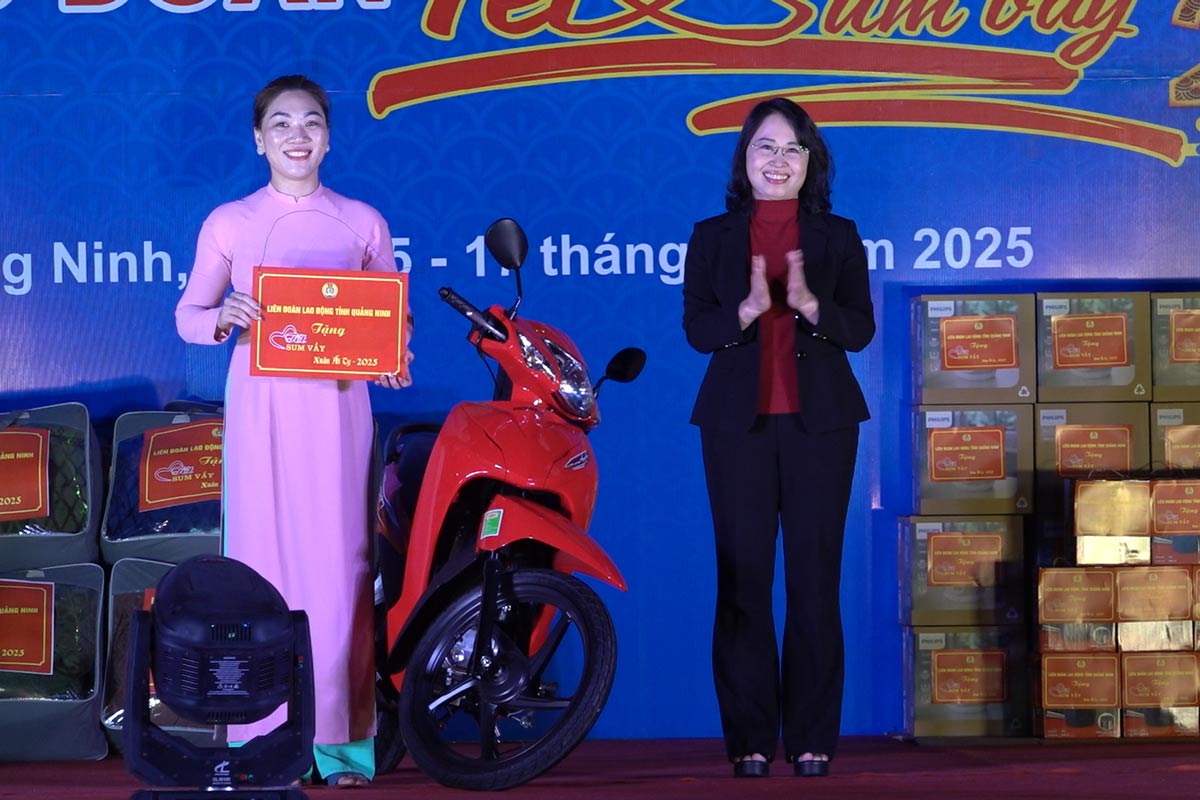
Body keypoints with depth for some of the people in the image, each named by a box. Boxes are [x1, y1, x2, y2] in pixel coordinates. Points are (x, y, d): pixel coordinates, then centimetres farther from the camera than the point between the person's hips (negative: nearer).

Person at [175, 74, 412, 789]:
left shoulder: (362, 222, 9)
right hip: (259, 404, 0)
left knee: (337, 557, -4)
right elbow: (188, 314, 10)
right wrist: (221, 317, -12)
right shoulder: (229, 223, 8)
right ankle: (265, 733, 5)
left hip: (337, 403, 0)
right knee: (262, 551, -2)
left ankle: (339, 732, 3)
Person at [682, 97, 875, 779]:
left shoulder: (838, 237, 10)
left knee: (815, 578, -1)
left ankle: (813, 738, 4)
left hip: (820, 421, 0)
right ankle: (750, 739, 3)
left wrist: (809, 303, -18)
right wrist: (749, 308, -20)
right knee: (743, 578, -2)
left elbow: (861, 329, 1)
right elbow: (697, 328, -1)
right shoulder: (712, 237, 10)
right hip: (737, 423, 0)